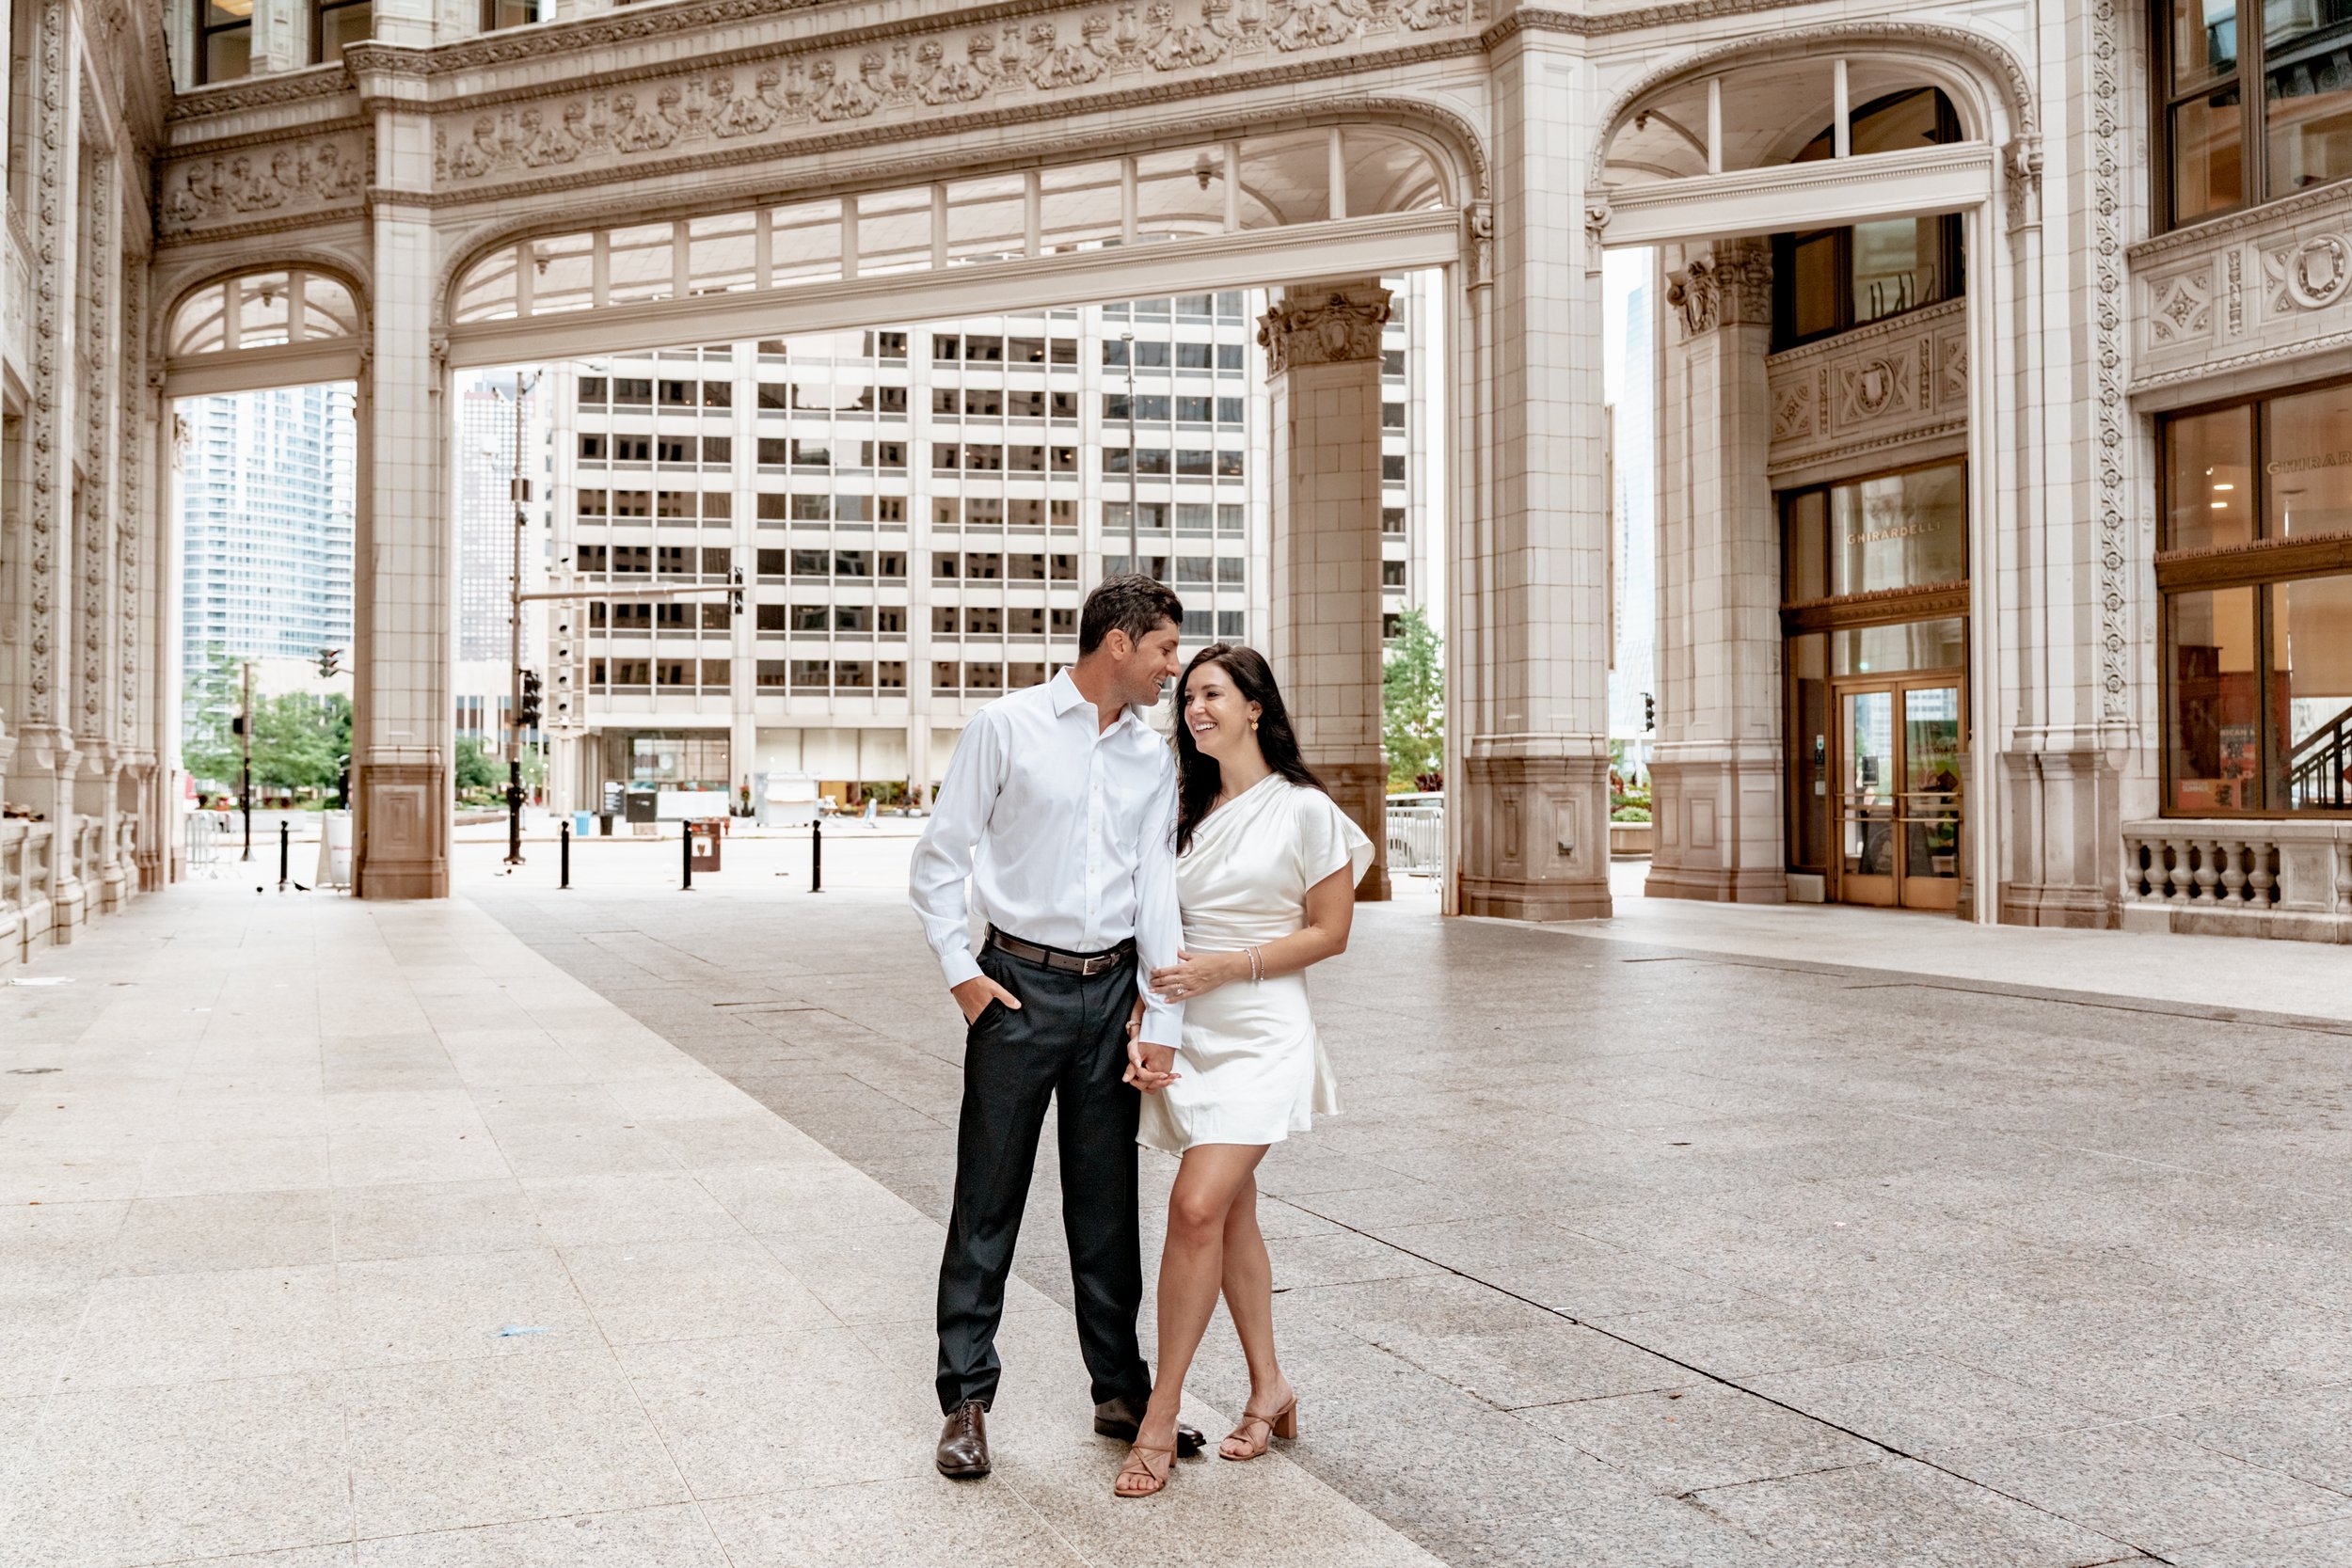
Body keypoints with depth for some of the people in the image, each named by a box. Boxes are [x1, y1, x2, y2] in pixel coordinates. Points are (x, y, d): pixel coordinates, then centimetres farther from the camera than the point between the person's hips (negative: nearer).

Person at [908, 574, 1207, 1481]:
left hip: (1112, 990, 4)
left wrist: (1163, 1020, -2)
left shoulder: (1154, 759, 9)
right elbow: (937, 861, 0)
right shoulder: (1006, 728, -3)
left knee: (1108, 1203, 12)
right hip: (1019, 986, -4)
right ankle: (966, 1400, 13)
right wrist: (960, 972, -6)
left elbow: (1157, 888, 5)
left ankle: (1121, 1392, 23)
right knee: (988, 1201, 2)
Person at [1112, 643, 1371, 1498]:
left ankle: (1160, 1414, -6)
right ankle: (1268, 1388, 26)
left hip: (1262, 1032, -6)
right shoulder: (1185, 811, 12)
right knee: (1230, 1213, 11)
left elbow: (1329, 932, -4)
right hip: (1189, 1032, 6)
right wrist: (1145, 1030, 2)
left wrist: (1225, 966, -13)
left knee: (1197, 1207, -16)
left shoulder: (1304, 811, -4)